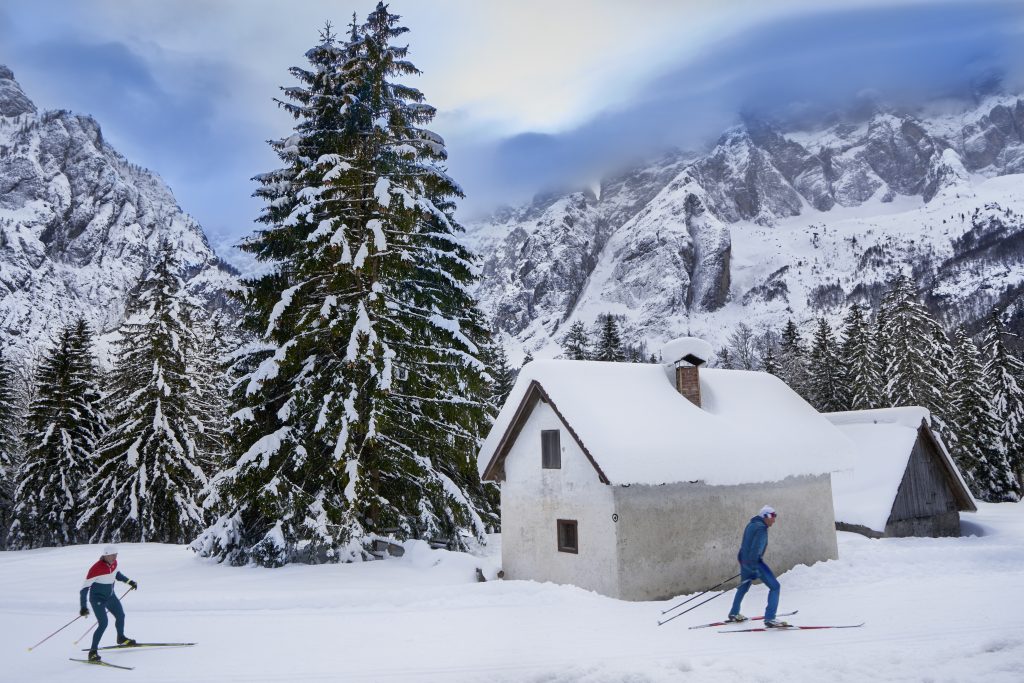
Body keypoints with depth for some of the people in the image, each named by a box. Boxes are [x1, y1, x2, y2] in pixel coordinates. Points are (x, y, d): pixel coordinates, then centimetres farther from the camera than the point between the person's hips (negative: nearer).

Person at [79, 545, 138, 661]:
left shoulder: (114, 563, -8)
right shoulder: (96, 568, -29)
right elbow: (84, 588, -26)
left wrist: (129, 581, 15)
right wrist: (83, 607, -31)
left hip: (110, 596, 8)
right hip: (97, 598, -8)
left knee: (120, 616, 19)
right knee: (103, 623, -19)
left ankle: (121, 638, 45)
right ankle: (92, 652, -7)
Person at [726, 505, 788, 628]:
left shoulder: (752, 524, 14)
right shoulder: (761, 527, -15)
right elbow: (756, 548, -23)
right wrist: (754, 567, -24)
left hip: (744, 561, 9)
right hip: (754, 562, -9)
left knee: (744, 586, 25)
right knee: (774, 586, -5)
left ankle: (734, 614, 37)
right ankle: (769, 619, -11)